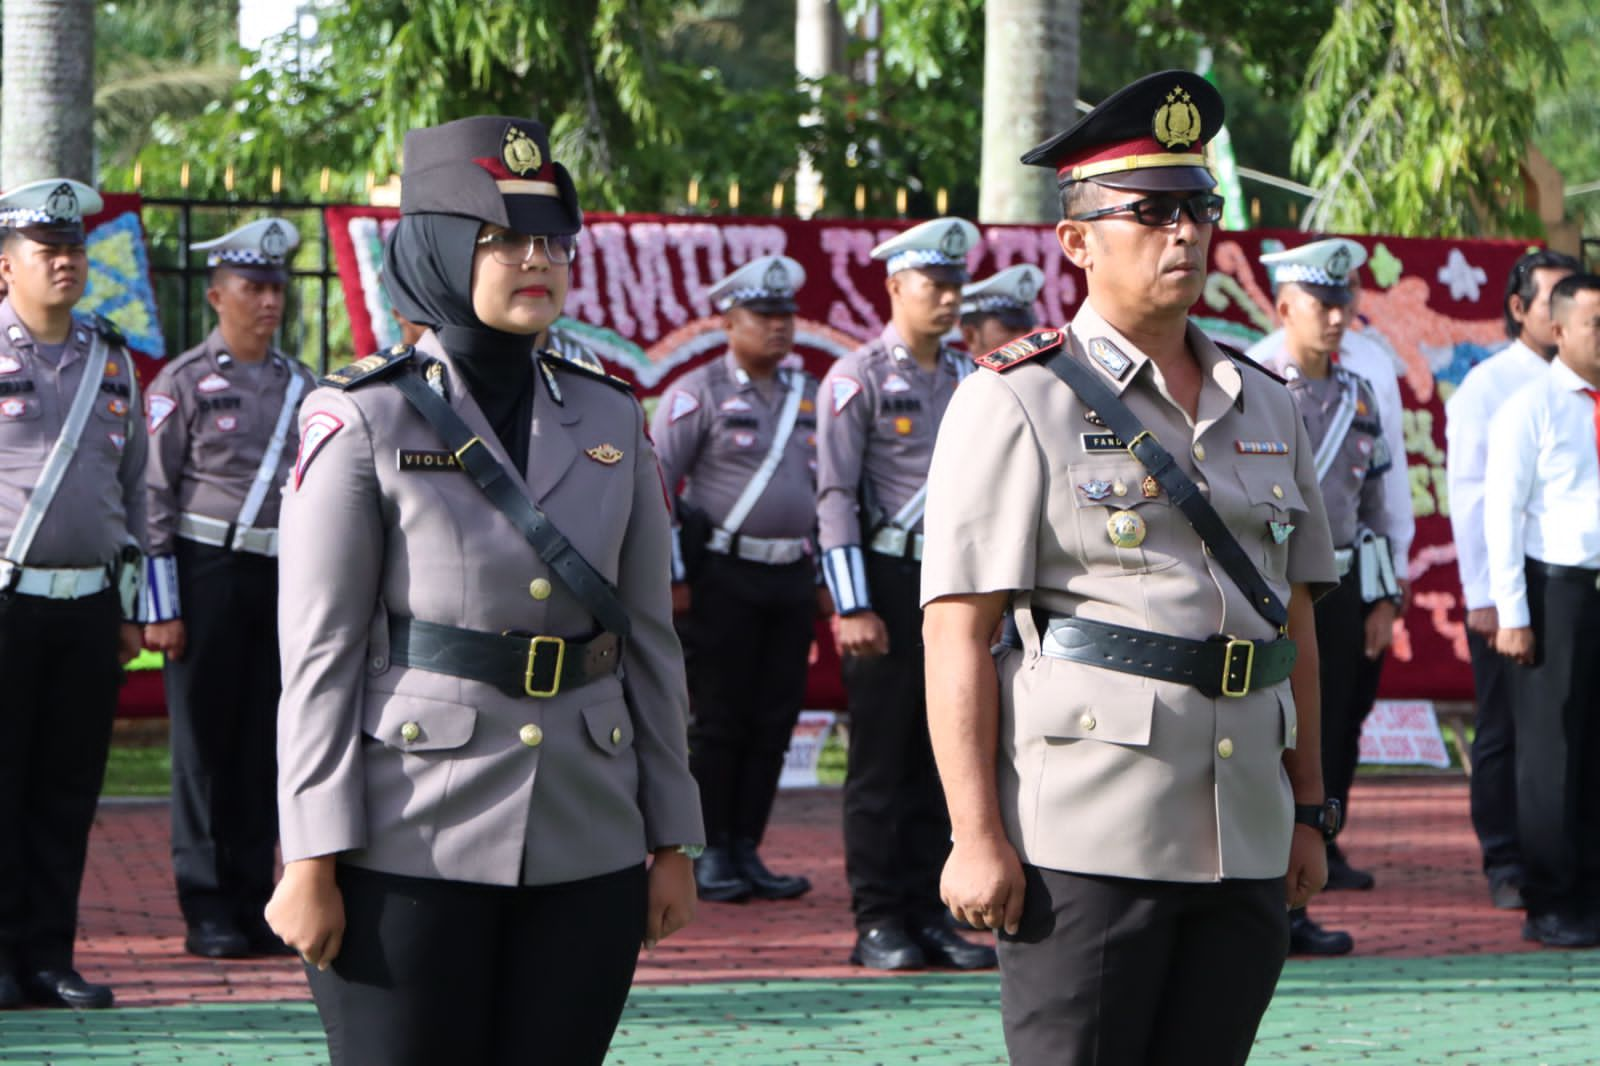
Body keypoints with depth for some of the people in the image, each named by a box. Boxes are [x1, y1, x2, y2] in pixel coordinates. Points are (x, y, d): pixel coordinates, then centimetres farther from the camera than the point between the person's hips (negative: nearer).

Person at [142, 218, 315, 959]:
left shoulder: (301, 386, 11)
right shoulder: (183, 384, -3)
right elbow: (153, 499, -5)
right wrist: (162, 607, -10)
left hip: (283, 575, 4)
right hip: (207, 571, -4)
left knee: (265, 744, 6)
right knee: (204, 744, -1)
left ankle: (252, 900, 12)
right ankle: (207, 911, 4)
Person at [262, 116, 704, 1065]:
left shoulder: (611, 420, 10)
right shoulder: (363, 421, -2)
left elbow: (650, 642, 13)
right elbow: (319, 656, -6)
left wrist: (673, 842, 10)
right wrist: (311, 862, -11)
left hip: (586, 850, 4)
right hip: (413, 847, -4)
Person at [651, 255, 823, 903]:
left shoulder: (807, 394, 14)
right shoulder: (699, 393, -3)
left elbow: (828, 487, 21)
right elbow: (654, 483, -6)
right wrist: (672, 575, -9)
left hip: (792, 578, 5)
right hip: (725, 577, -5)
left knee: (773, 722, 5)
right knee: (718, 721, -2)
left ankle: (746, 850, 12)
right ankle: (709, 855, 5)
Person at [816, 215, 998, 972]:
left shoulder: (968, 381, 13)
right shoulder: (858, 380, -5)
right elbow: (836, 498, -9)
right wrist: (854, 608, -15)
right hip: (889, 578, -5)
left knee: (940, 757, 7)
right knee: (880, 760, -1)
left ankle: (929, 912, 12)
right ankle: (878, 923, 3)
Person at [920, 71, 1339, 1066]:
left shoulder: (1265, 408, 15)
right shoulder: (1018, 401, -3)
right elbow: (957, 634, -8)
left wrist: (1309, 812, 15)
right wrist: (978, 836, -14)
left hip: (1246, 850, 6)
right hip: (1084, 838, -5)